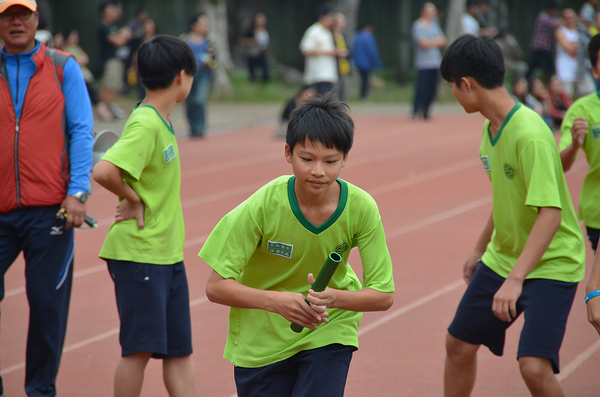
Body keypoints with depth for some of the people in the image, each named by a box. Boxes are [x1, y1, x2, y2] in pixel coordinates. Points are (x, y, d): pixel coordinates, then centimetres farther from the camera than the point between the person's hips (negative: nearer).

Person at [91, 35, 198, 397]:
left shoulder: (161, 121, 10)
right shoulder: (145, 125, -18)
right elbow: (103, 171, -31)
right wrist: (132, 198, -15)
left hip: (168, 254, 9)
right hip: (139, 254, -9)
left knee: (180, 349, 9)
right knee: (140, 348, -4)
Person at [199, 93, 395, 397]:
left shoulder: (361, 209, -19)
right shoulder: (262, 206, -23)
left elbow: (384, 295, -13)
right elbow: (216, 286, -20)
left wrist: (332, 298, -33)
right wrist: (275, 301, -37)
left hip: (330, 331, 0)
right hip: (261, 338, 0)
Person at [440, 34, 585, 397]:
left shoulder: (530, 135, -26)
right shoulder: (491, 128, 2)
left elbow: (550, 213, -31)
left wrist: (515, 279, -36)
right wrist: (480, 249, 26)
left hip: (551, 263, -9)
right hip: (502, 258, 9)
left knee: (534, 366, -21)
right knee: (459, 343, 14)